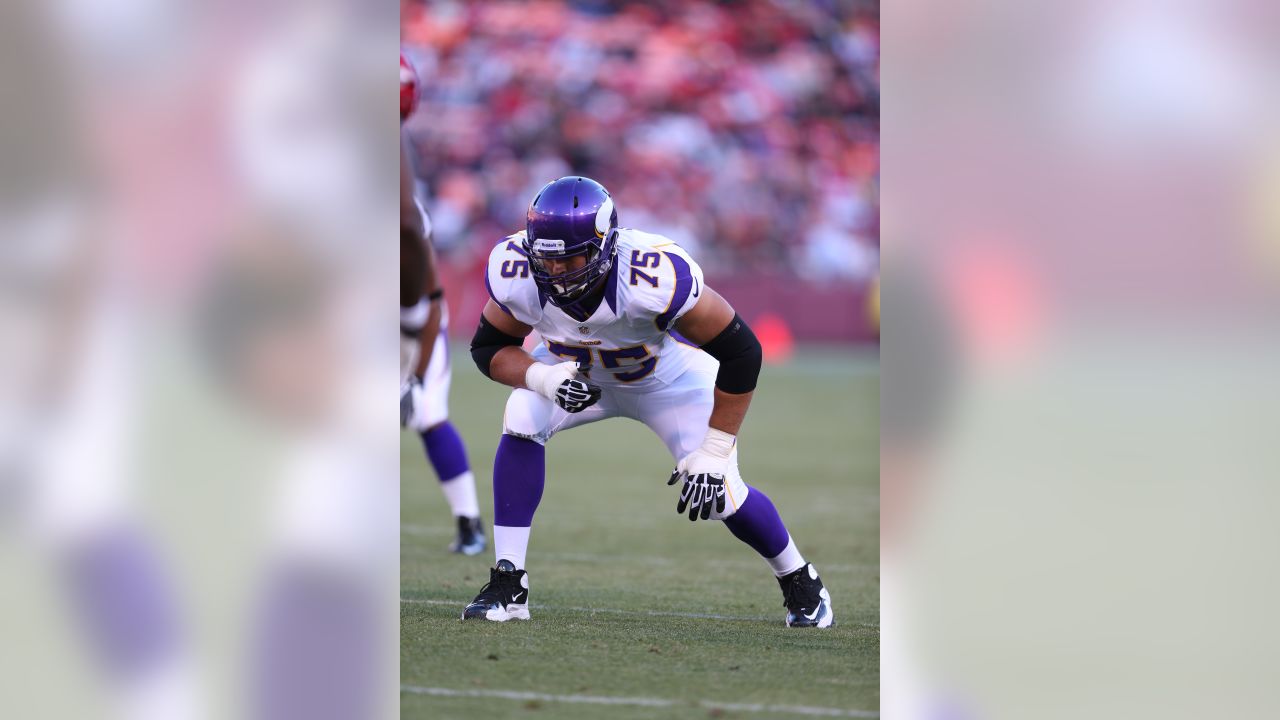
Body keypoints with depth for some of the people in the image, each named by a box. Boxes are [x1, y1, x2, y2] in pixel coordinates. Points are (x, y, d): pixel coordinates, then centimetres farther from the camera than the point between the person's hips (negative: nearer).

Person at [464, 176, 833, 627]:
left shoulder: (655, 279, -43)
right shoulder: (518, 275, -32)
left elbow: (740, 352, -31)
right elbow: (488, 347, -13)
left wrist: (714, 451, -27)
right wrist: (545, 379, -34)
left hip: (666, 379, -2)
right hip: (576, 372, 3)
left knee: (721, 495, -10)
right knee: (522, 423, -26)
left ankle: (798, 579, 22)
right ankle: (508, 585, -17)